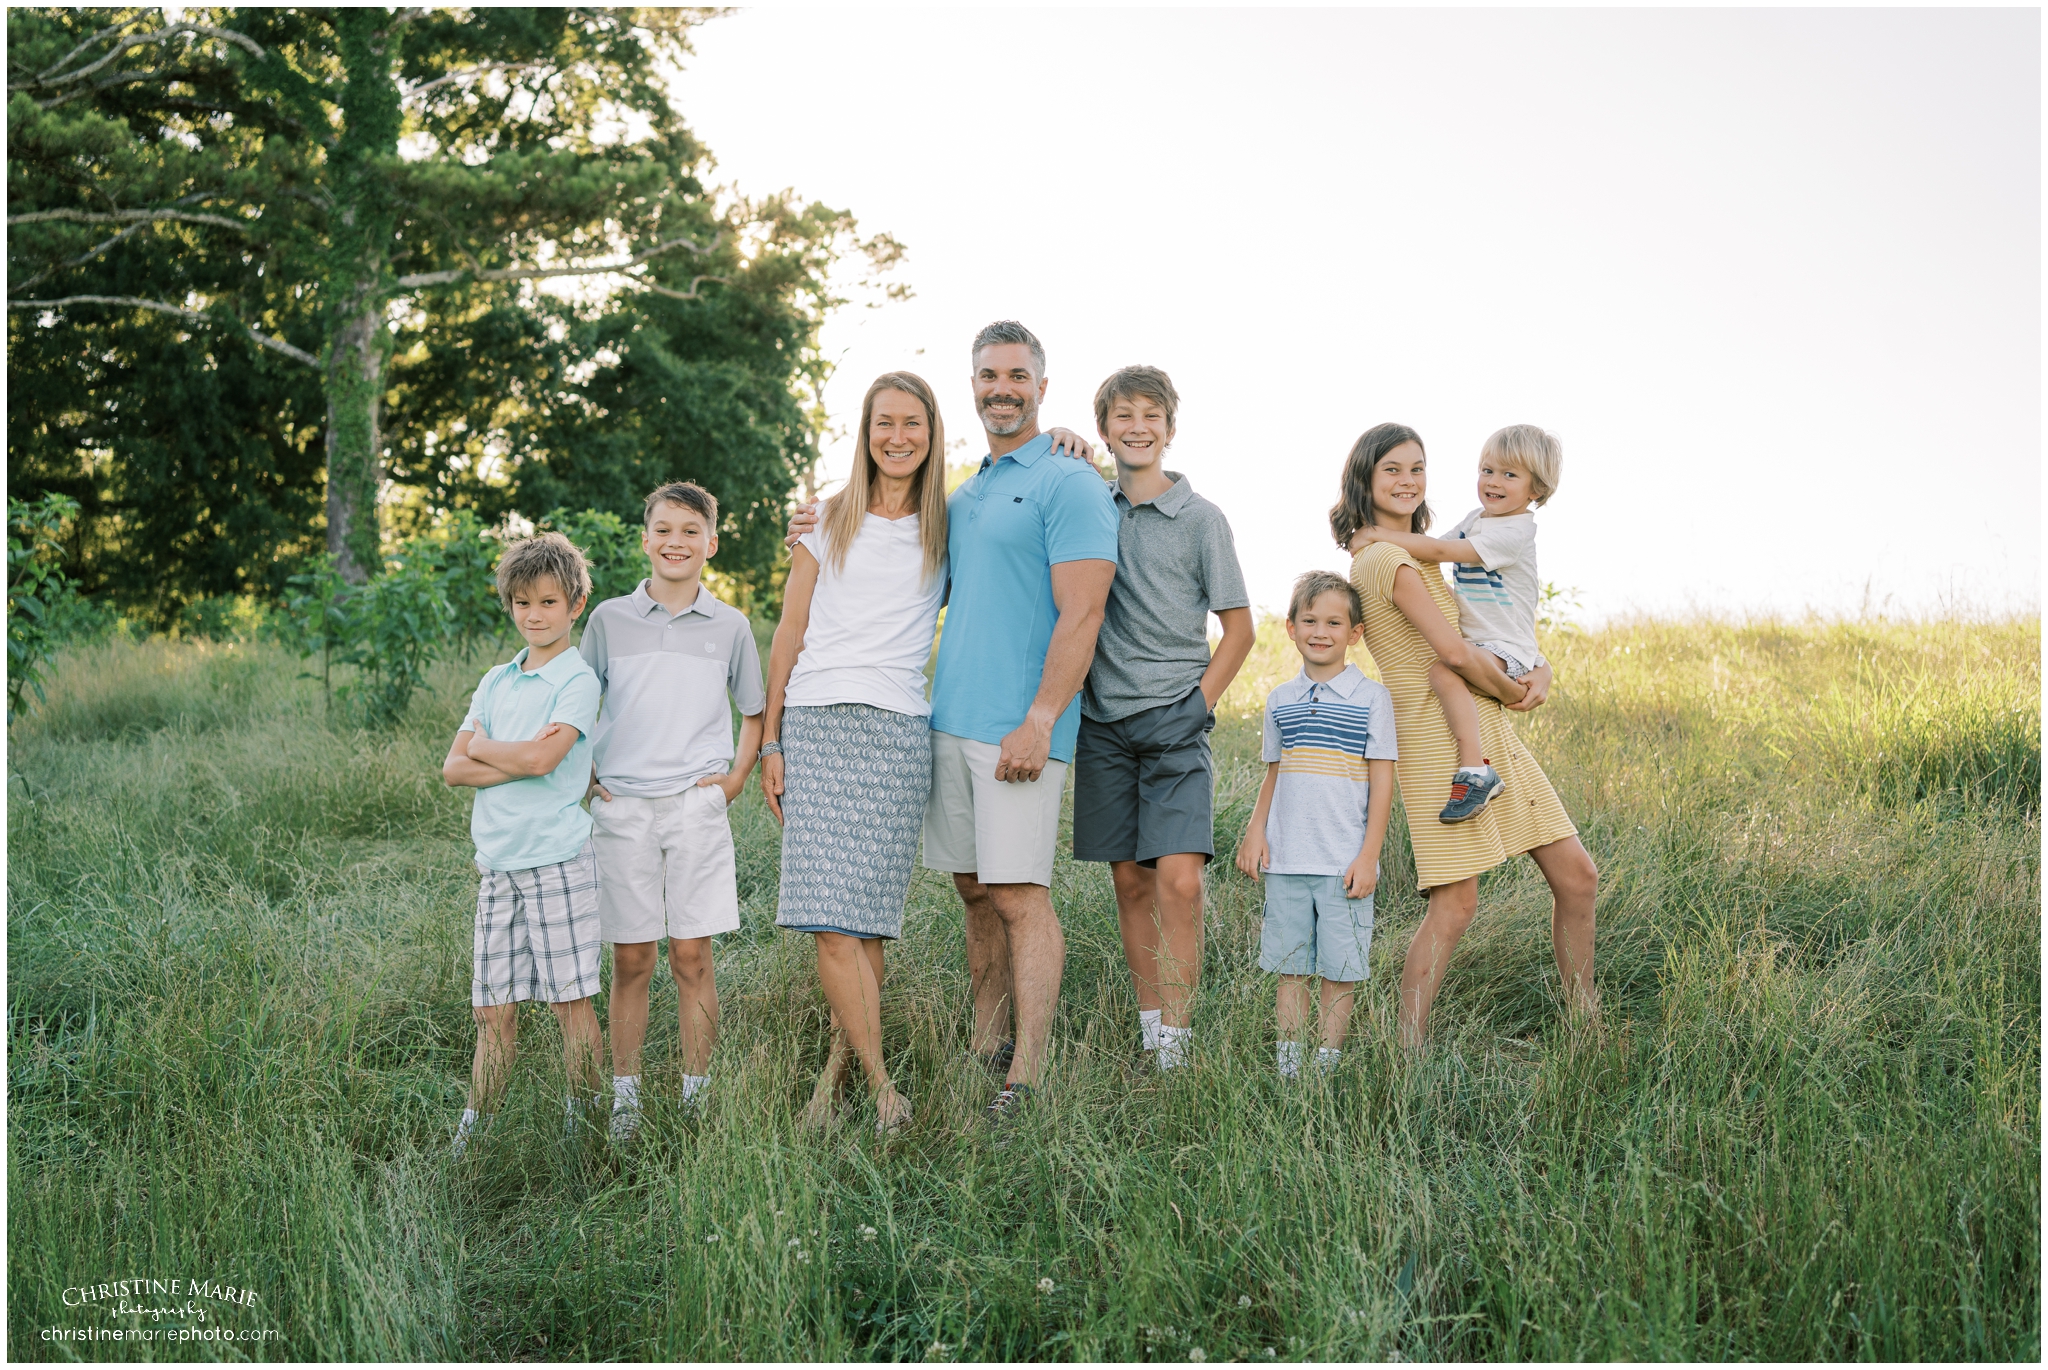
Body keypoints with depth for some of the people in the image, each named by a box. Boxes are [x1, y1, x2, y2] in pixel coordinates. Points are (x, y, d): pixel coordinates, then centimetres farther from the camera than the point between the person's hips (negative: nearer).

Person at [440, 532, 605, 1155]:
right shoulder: (495, 682, 15)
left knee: (571, 1000, 0)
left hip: (557, 859, -5)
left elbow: (542, 759, -17)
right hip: (496, 862, 5)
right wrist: (517, 759, -9)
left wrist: (484, 747, 0)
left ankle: (579, 1122, 10)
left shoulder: (577, 680, -4)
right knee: (493, 1009, 8)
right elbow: (454, 768, 7)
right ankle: (472, 1133, 14)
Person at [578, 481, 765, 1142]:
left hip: (696, 807, 0)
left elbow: (756, 711, 19)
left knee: (692, 957, 0)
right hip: (622, 807, 0)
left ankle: (696, 1094, 9)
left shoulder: (730, 627, 7)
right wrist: (581, 773, 6)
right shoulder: (610, 618, 7)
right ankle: (624, 1094, 12)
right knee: (631, 961, 3)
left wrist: (736, 775, 7)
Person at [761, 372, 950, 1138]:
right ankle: (880, 1088, -8)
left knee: (869, 912, -4)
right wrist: (770, 743, 5)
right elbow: (789, 636, 11)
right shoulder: (829, 523, 13)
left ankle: (841, 1061, 9)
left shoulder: (949, 528, 14)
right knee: (830, 914, -11)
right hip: (818, 725, 0)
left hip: (899, 730, 0)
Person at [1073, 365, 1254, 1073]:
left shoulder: (1201, 518, 3)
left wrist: (1199, 702, -6)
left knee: (1179, 879, -13)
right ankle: (1150, 1031, 14)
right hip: (1105, 720, 3)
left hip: (1175, 721, -3)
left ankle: (1176, 1042, -9)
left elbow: (1238, 628, 6)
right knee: (1130, 880, 6)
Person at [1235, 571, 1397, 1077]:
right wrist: (1254, 832, 4)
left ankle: (1328, 1064, 9)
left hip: (1345, 862, -3)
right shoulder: (1280, 700, 10)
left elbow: (1381, 780, -3)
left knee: (1339, 969, 1)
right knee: (1289, 967, 6)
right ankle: (1288, 1068, 12)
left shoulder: (1371, 698, -1)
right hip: (1285, 861, 3)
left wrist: (1369, 855, -8)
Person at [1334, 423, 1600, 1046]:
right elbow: (1454, 652, -24)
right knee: (1455, 905, -10)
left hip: (1487, 734, 10)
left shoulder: (1393, 556, 17)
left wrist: (1539, 669, 1)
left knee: (1576, 877, 10)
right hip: (1441, 741, -10)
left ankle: (1586, 1026, 21)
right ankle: (1407, 1053, -1)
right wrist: (1512, 692, -6)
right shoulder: (1392, 560, -14)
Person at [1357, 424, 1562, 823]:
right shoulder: (1475, 518, 12)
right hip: (1473, 641, 10)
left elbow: (1440, 550, -24)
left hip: (1504, 649, -10)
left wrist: (1379, 535, -19)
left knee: (1443, 670, -34)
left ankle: (1475, 770, -39)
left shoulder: (1515, 532, -17)